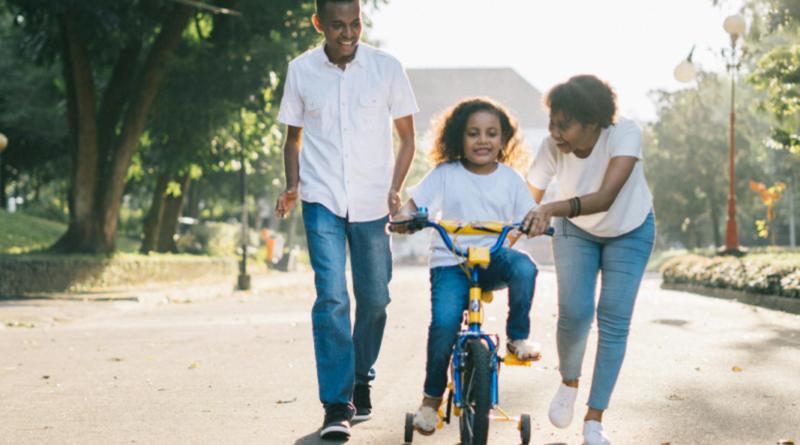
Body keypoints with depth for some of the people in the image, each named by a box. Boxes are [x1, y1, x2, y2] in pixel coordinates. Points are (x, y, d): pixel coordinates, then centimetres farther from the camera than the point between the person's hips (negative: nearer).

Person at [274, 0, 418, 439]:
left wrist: (395, 189, -7)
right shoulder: (301, 70, 1)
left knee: (374, 299, 7)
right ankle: (337, 406, -10)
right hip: (322, 201, -1)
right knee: (331, 295, -13)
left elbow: (406, 137, 7)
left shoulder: (386, 68, -2)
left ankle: (361, 381, 32)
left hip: (372, 203, 1)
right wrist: (292, 185, -3)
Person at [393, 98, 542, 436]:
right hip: (450, 262, -1)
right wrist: (403, 217, -25)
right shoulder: (445, 175, 2)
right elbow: (413, 203, -1)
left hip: (494, 258, 1)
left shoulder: (510, 179, 8)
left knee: (523, 267, -33)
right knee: (444, 322, -23)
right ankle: (432, 398, -1)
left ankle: (518, 337, -8)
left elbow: (528, 218, 6)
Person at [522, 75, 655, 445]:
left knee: (613, 320, -9)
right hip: (576, 231, 1)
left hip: (629, 231, -1)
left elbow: (606, 197, -47)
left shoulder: (624, 134, -35)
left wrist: (552, 209, -61)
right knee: (573, 314, -14)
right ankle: (569, 382, 18)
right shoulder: (552, 147, -27)